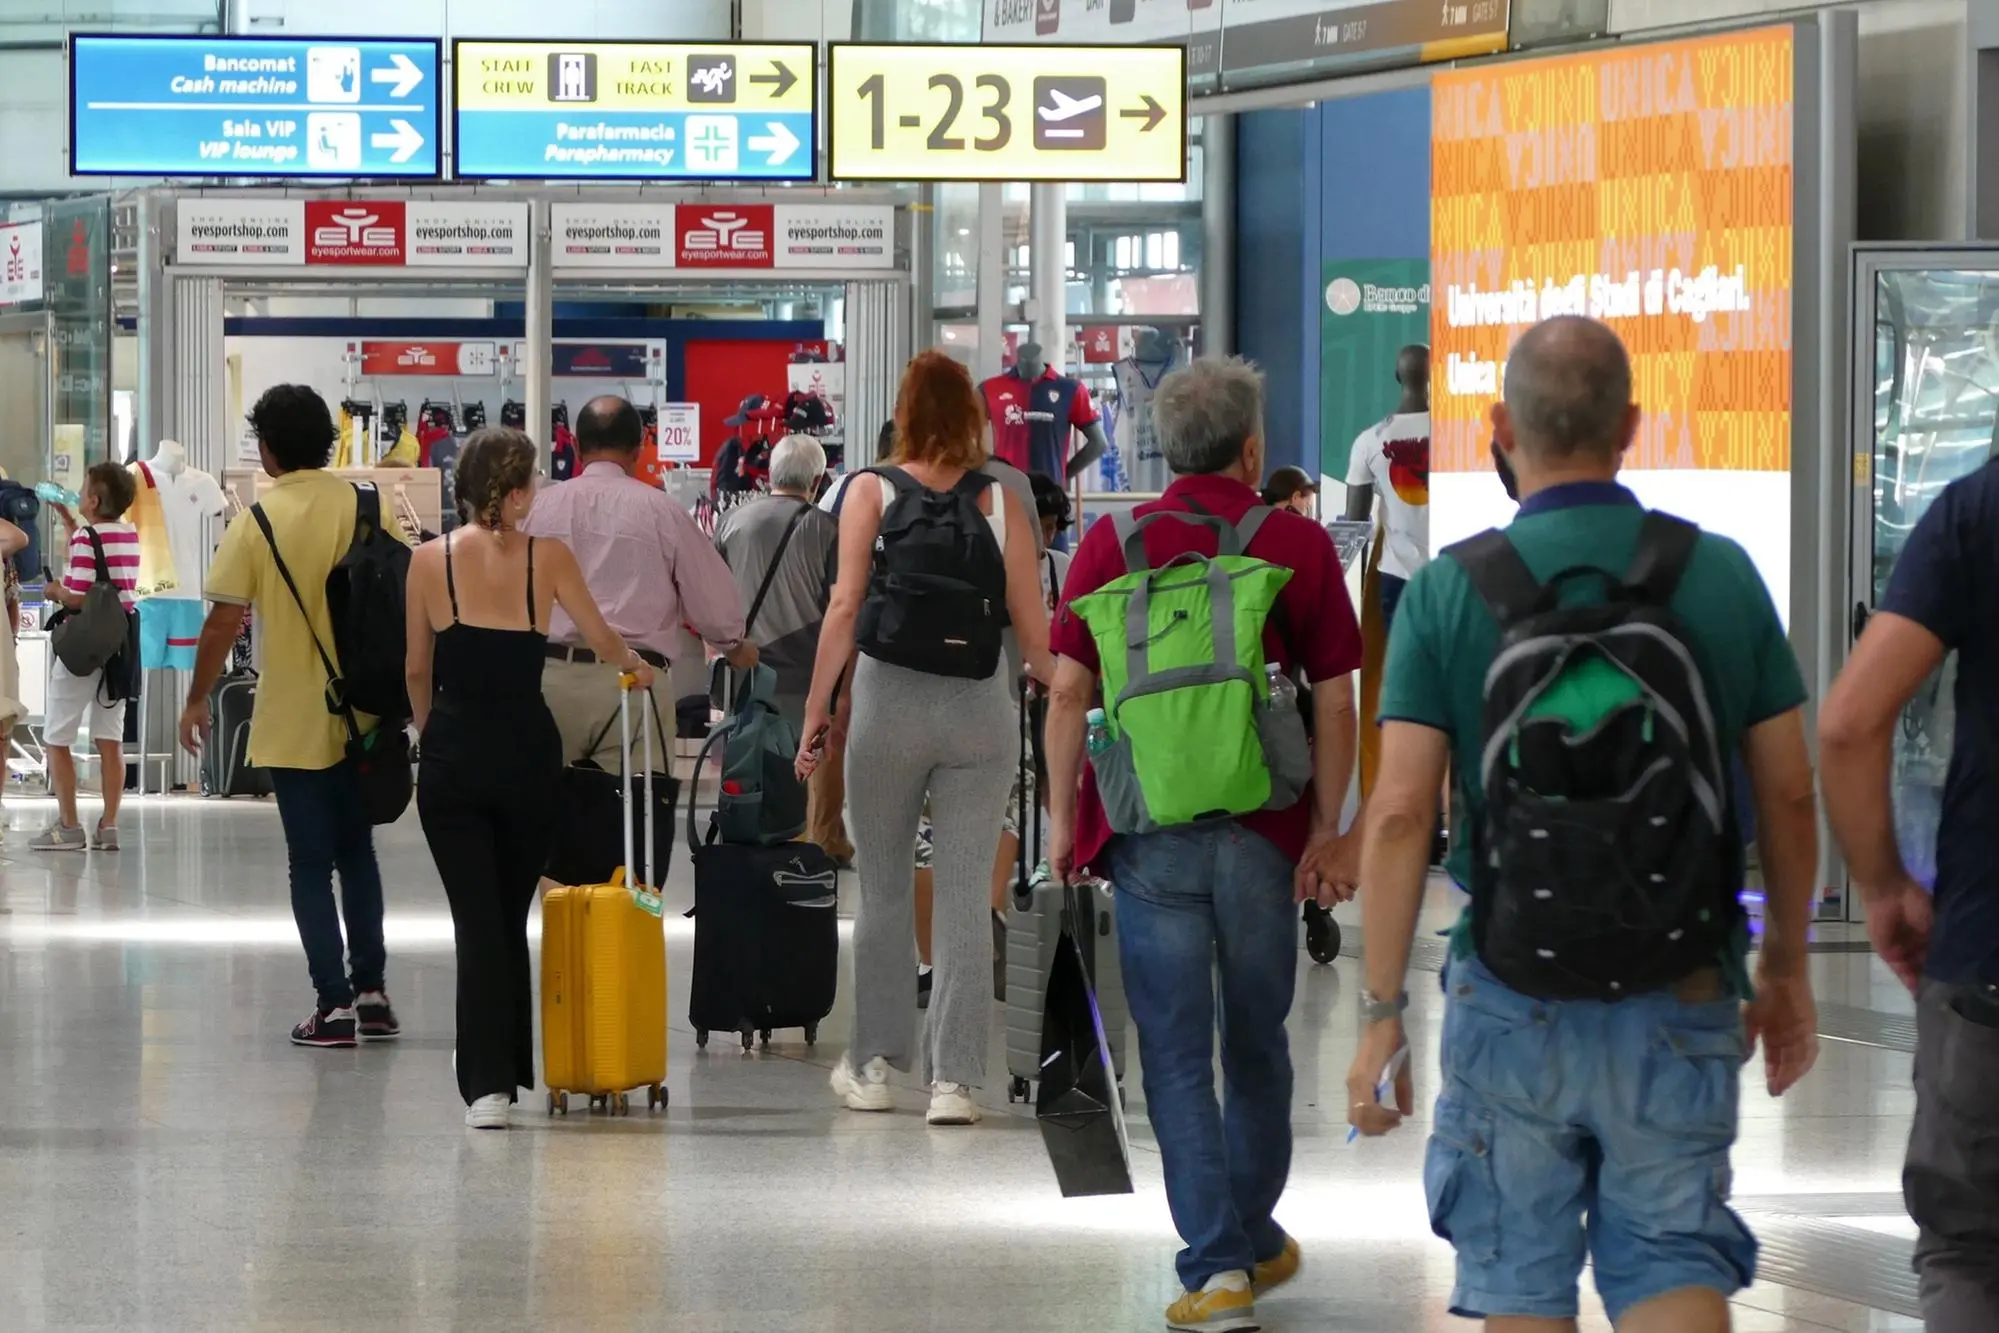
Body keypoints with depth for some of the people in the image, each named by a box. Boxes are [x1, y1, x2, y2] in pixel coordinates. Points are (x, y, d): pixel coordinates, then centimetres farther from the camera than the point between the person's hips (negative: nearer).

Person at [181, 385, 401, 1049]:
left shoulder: (258, 520, -10)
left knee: (311, 864, 3)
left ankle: (334, 1004, -1)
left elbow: (224, 621, -11)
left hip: (293, 720, -3)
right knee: (356, 852, 18)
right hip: (364, 712, 3)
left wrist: (198, 700, 1)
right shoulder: (369, 509, -2)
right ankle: (371, 993, 16)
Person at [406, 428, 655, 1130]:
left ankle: (486, 1082, -8)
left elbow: (416, 669, 5)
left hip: (453, 753, 0)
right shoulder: (547, 557, -5)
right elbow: (601, 638, 5)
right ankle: (510, 1068, 19)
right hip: (528, 750, 0)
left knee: (476, 920, 1)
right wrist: (634, 666, 27)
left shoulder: (429, 559, -2)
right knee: (511, 916, 15)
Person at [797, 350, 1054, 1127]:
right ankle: (954, 1077, 0)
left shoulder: (871, 492, 0)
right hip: (982, 705, 1)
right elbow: (1031, 624, 1)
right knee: (966, 894, 2)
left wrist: (815, 710, -2)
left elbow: (845, 608, -6)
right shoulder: (1000, 500, 2)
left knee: (883, 889, 12)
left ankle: (873, 1063, 19)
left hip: (889, 698, 0)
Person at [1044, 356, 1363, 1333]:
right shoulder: (1300, 546, -1)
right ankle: (1254, 1239, 33)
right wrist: (1327, 831, 4)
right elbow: (1334, 702, -2)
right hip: (1264, 836, 1)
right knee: (1257, 1044, 18)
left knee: (1176, 1055, 3)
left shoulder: (1112, 545, 0)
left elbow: (1068, 691, -2)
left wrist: (1063, 818, 6)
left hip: (1152, 840, -1)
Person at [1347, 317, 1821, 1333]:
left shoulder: (1448, 592, -6)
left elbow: (1399, 813, -11)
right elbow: (1789, 795, 2)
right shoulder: (1722, 575, -2)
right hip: (1681, 1006, 1)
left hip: (1511, 1001, -1)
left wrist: (1380, 1014, -5)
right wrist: (1785, 965, 16)